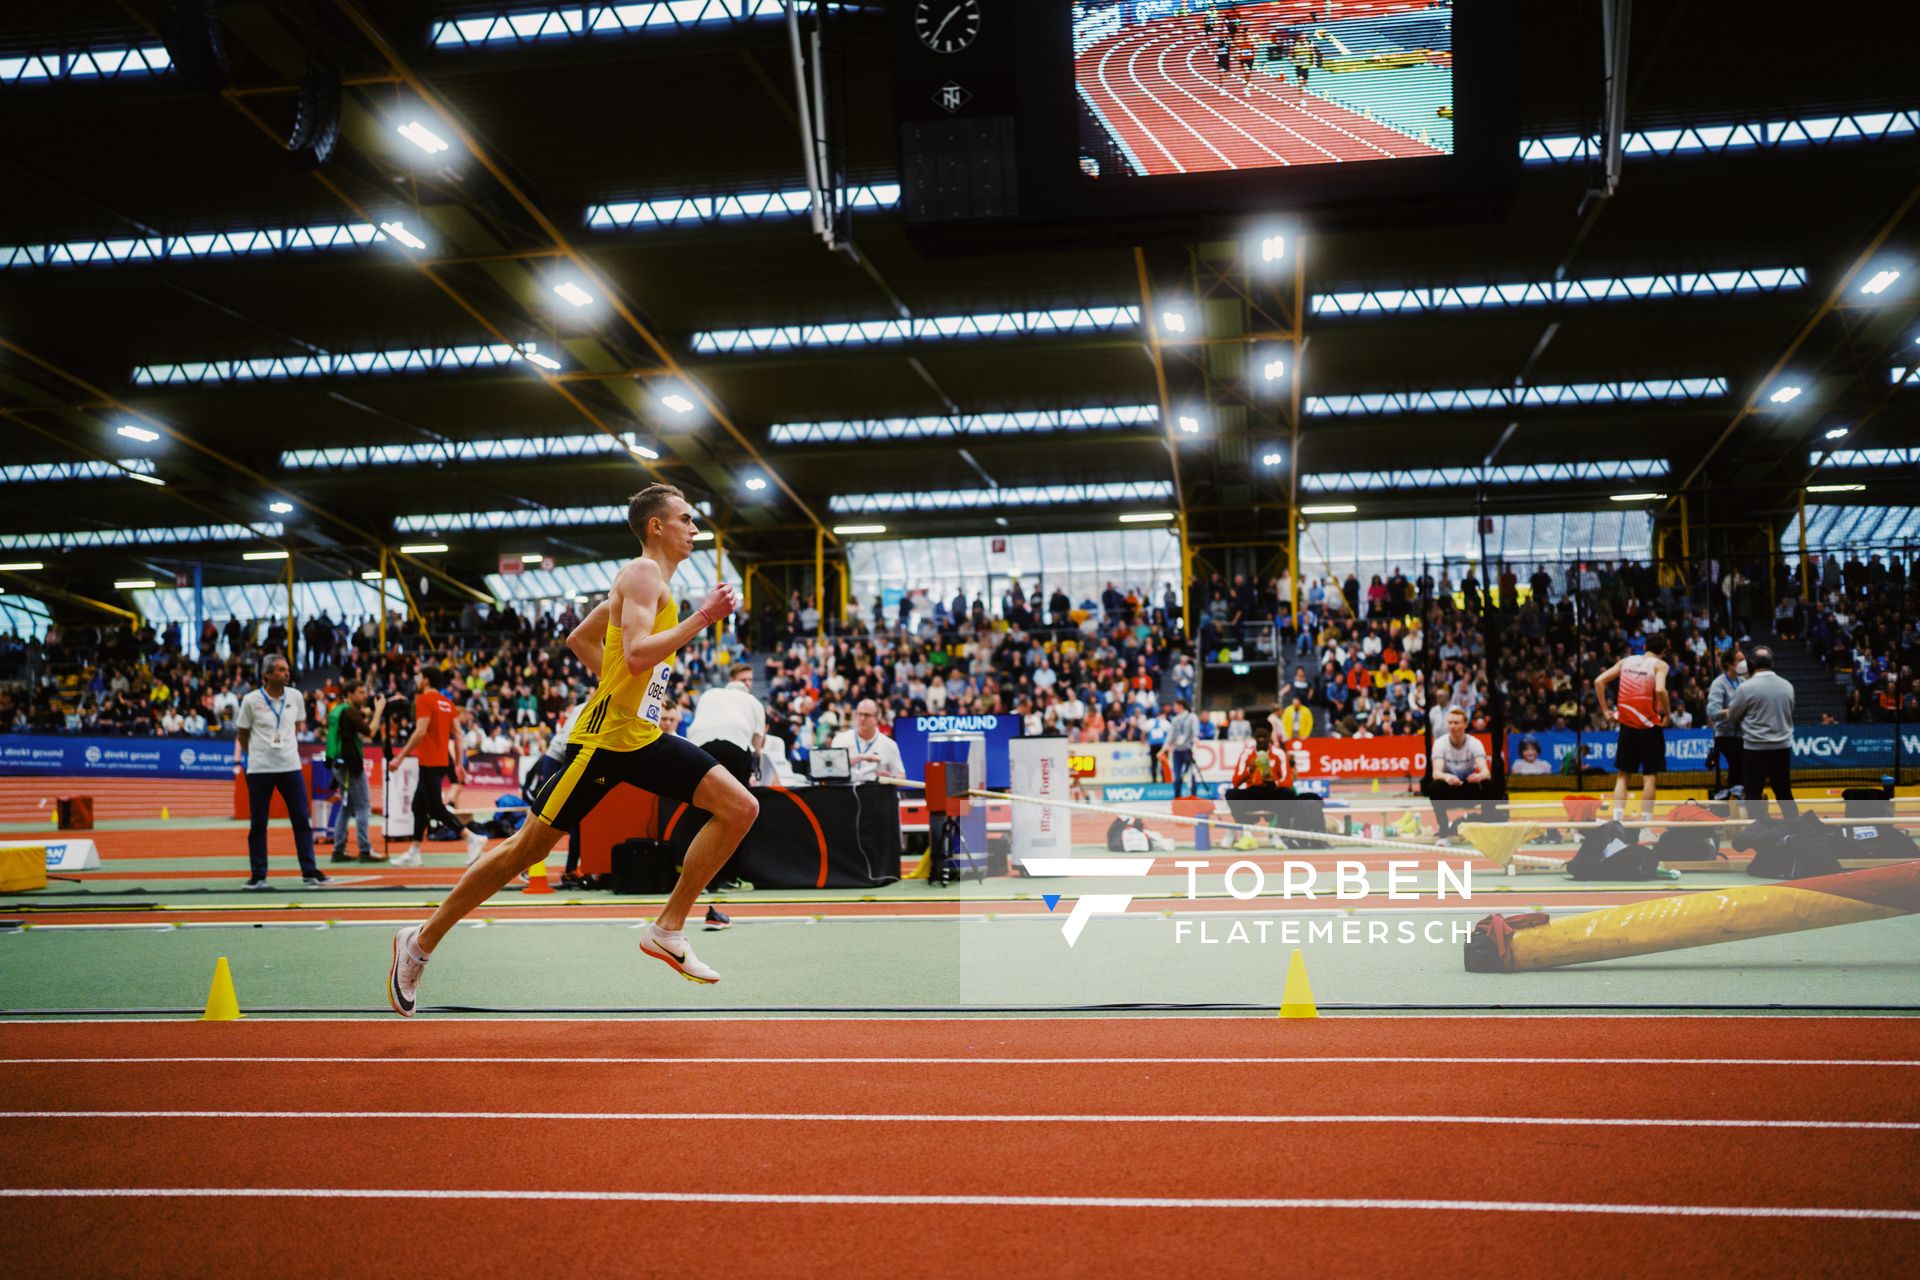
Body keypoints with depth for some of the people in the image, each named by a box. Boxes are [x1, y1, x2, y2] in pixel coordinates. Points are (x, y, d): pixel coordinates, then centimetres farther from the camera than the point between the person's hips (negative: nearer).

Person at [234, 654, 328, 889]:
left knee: (302, 820, 1)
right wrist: (257, 754, 9)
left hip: (290, 766, 2)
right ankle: (258, 875, 12)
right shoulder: (251, 700, -5)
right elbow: (242, 735, 5)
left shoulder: (295, 696, 3)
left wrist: (288, 745, 12)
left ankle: (309, 872, 6)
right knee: (257, 824, 4)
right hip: (259, 769, -2)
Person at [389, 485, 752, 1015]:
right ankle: (421, 941, 16)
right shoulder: (641, 574, -9)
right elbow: (637, 655, -26)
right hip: (604, 737, -9)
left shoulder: (651, 583, 19)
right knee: (527, 846, -1)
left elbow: (579, 638, 27)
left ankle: (667, 930, -1)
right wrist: (703, 618, -22)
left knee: (740, 807, -5)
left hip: (645, 737, 9)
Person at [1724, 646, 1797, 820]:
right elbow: (1789, 714, 15)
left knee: (1754, 793, 2)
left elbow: (1732, 717, 0)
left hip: (1755, 748, -5)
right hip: (1783, 746, 5)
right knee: (1784, 793, 14)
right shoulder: (1787, 685, 1)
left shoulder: (1746, 688, -13)